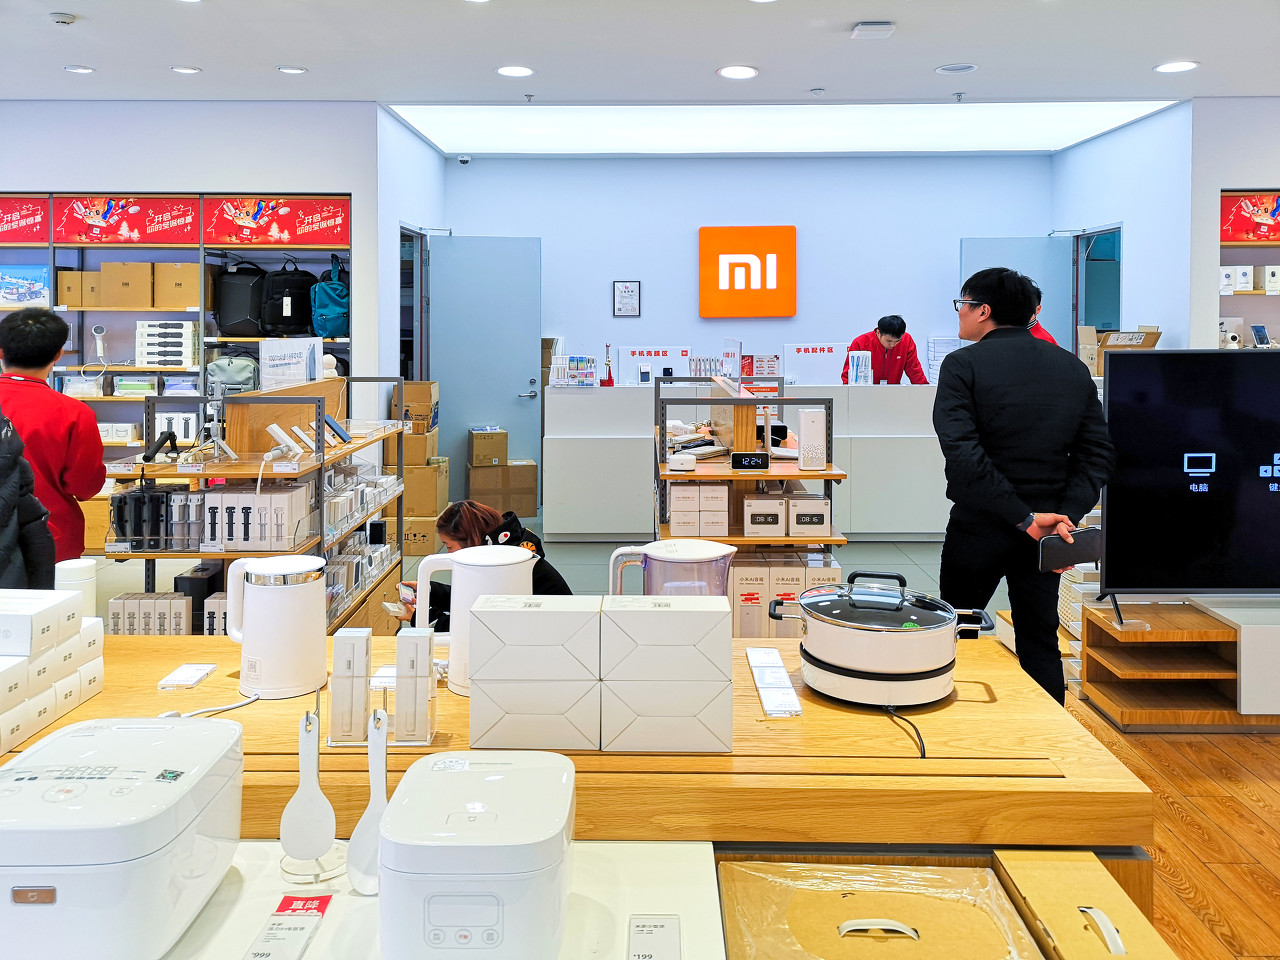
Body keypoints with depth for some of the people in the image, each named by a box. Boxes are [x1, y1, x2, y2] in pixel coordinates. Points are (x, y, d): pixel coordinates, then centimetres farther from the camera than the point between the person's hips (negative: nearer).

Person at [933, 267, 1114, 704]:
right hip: (1044, 533, 4)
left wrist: (1024, 518, -18)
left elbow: (963, 453, -21)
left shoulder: (962, 365, -10)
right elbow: (1098, 453, 0)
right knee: (1040, 642, 14)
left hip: (980, 525, -4)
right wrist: (1067, 516, -9)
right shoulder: (1074, 368, 6)